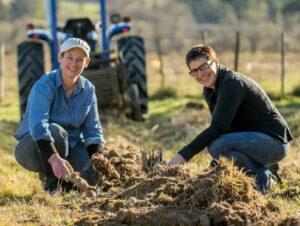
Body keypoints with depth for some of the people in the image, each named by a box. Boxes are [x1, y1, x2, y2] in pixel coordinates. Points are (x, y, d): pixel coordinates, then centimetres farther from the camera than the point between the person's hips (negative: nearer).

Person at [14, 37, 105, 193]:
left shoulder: (88, 89, 0)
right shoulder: (44, 85, -21)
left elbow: (93, 128, 4)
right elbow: (38, 125, -36)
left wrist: (97, 155, -18)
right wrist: (54, 158, -50)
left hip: (70, 145, 5)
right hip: (33, 147, -5)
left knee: (97, 174, -22)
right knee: (55, 131, -39)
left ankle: (66, 180, 12)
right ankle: (52, 184, -18)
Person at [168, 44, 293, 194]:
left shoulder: (232, 82, -21)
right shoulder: (209, 91, 9)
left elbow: (218, 128, -29)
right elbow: (222, 130, 14)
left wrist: (184, 155, -31)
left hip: (273, 141, -10)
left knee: (216, 146, -29)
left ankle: (261, 176, -11)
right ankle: (263, 170, 13)